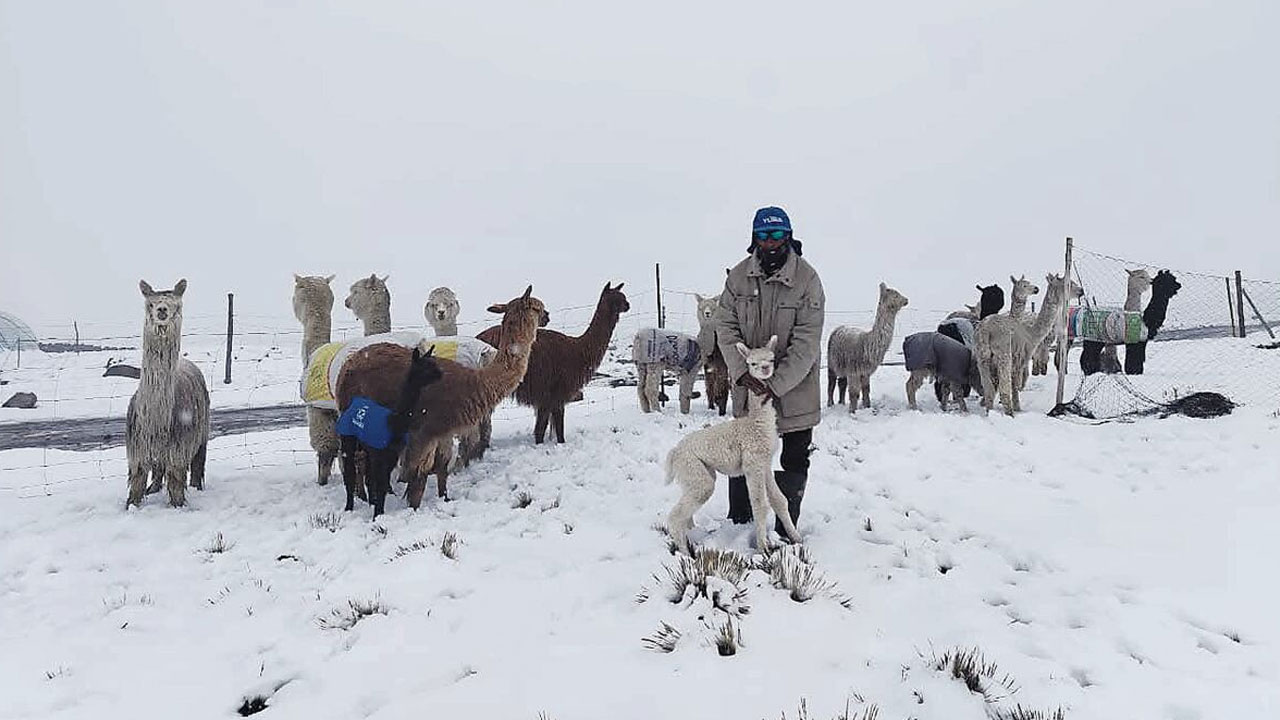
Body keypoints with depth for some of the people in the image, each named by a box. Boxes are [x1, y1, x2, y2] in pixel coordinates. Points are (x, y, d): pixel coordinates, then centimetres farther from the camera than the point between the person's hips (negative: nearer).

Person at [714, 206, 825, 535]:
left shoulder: (807, 279, -14)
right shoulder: (739, 276, -6)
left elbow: (807, 341, -17)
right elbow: (725, 326, -6)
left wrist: (777, 384, -23)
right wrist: (742, 371, -19)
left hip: (795, 385, -2)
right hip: (748, 384, 2)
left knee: (795, 463, 8)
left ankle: (785, 529, 23)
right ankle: (738, 522, 31)